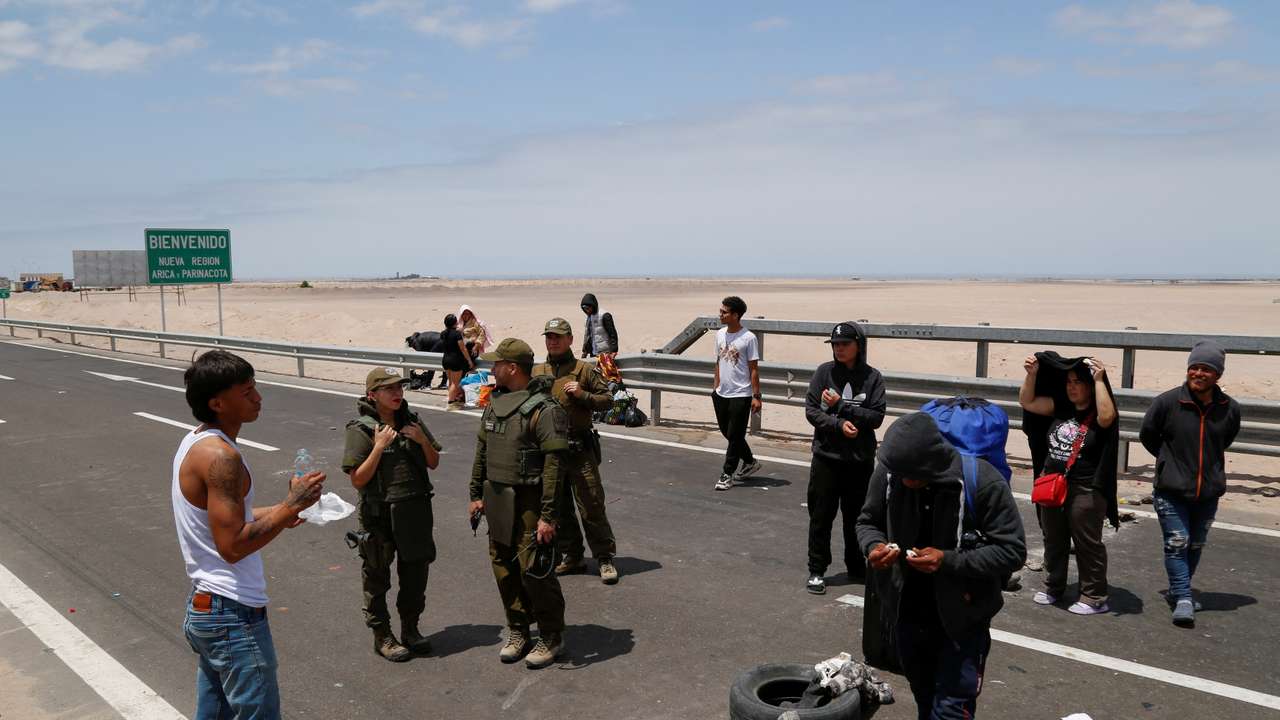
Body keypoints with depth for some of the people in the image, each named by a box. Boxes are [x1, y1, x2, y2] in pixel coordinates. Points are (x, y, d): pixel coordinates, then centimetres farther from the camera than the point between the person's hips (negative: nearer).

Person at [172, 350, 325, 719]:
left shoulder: (194, 442, 9)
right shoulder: (220, 455, -22)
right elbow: (232, 546, -26)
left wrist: (274, 513, 15)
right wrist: (291, 506, -20)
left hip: (203, 609, 10)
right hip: (234, 617, -10)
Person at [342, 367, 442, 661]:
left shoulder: (411, 421, 4)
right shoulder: (361, 429, -11)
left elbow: (434, 463, 10)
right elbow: (357, 480, -15)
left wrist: (423, 440, -8)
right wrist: (379, 447, -22)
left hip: (416, 512, 5)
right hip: (379, 515, -5)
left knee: (416, 572, 16)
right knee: (377, 578, 9)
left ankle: (410, 629, 35)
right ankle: (382, 636, 25)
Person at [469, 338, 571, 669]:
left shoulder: (544, 409, -17)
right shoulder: (495, 403, 9)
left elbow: (554, 465, -20)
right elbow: (481, 451, 18)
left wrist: (548, 516, -22)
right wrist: (476, 494, 17)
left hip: (529, 504, -8)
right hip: (497, 501, 8)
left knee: (534, 571, -3)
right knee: (504, 569, 14)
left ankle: (551, 638, 15)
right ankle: (518, 632, 30)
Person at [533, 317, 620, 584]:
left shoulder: (585, 370, 0)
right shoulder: (536, 373, 11)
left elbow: (607, 400, 1)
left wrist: (582, 395, -14)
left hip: (579, 449, -4)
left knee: (591, 506, -3)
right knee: (558, 507, 12)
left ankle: (605, 558, 8)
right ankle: (570, 556, 25)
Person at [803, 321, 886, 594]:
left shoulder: (872, 377, -2)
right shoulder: (824, 372, -2)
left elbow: (876, 417, -8)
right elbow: (811, 410, -5)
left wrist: (841, 405, -14)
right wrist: (839, 424, -18)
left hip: (861, 459, 1)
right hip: (826, 457, -1)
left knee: (857, 516, 14)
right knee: (821, 515, 4)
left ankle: (857, 567, 32)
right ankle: (816, 571, 15)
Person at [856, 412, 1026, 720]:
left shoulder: (983, 482, -24)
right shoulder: (889, 471, -13)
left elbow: (1012, 550, -18)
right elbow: (868, 521, 3)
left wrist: (949, 561, -28)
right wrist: (873, 546, -20)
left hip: (963, 617, -4)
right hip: (907, 612, 4)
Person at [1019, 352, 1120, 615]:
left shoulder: (1097, 414, -9)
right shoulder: (1060, 407, 6)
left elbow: (1107, 417, -32)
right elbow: (1027, 402, 6)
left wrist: (1099, 380, -28)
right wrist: (1032, 374, -7)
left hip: (1086, 490, -6)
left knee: (1087, 544, 3)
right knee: (1054, 541, 18)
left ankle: (1094, 598, 14)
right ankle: (1053, 588, 32)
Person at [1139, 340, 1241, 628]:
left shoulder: (1230, 408, -6)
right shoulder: (1167, 401, -15)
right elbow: (1147, 435, 2)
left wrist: (1207, 462, 12)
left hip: (1208, 492, 4)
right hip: (1172, 490, -4)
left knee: (1195, 546, 16)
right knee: (1176, 544, -6)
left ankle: (1178, 591, 32)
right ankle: (1183, 599, 2)